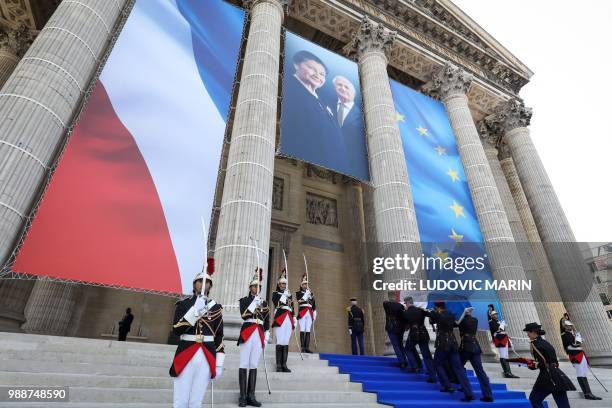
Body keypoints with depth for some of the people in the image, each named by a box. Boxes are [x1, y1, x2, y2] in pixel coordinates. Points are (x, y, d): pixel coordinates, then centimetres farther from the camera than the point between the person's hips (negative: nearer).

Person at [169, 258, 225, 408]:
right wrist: (195, 311, -22)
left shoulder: (216, 308, 6)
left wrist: (219, 363, 4)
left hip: (207, 358, 1)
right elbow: (177, 330, -11)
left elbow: (219, 336, 8)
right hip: (185, 356, -1)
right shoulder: (183, 304, 2)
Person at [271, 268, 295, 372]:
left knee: (286, 342, 5)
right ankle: (278, 365, -2)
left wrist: (294, 319, 16)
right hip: (280, 319, -5)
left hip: (289, 320, 5)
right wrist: (285, 295, -12)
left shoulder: (289, 294, 21)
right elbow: (276, 302, -12)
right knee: (280, 342, -8)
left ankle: (284, 365, 10)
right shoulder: (275, 293, 7)